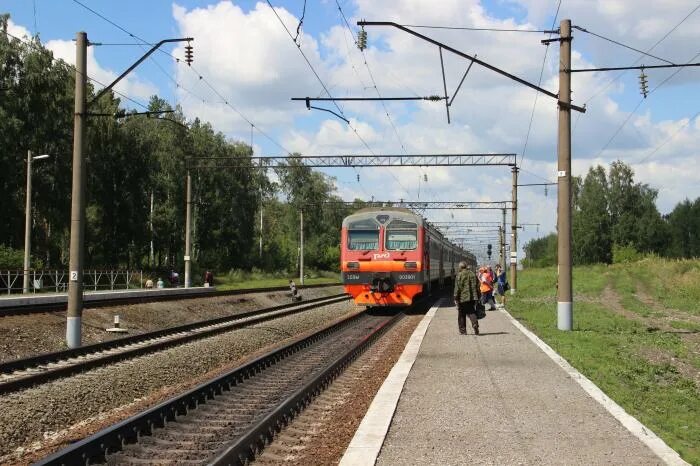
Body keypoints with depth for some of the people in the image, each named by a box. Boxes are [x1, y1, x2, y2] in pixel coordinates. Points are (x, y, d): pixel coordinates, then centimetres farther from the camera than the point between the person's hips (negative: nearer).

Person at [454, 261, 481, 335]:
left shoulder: (459, 275, -8)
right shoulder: (472, 274, 10)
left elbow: (457, 288, -11)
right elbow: (477, 286, 13)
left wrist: (456, 298, -7)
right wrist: (478, 297, 20)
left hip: (463, 298, -4)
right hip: (472, 298, 4)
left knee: (461, 315, 7)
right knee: (472, 312, 9)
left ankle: (462, 331, 9)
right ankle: (475, 324, -17)